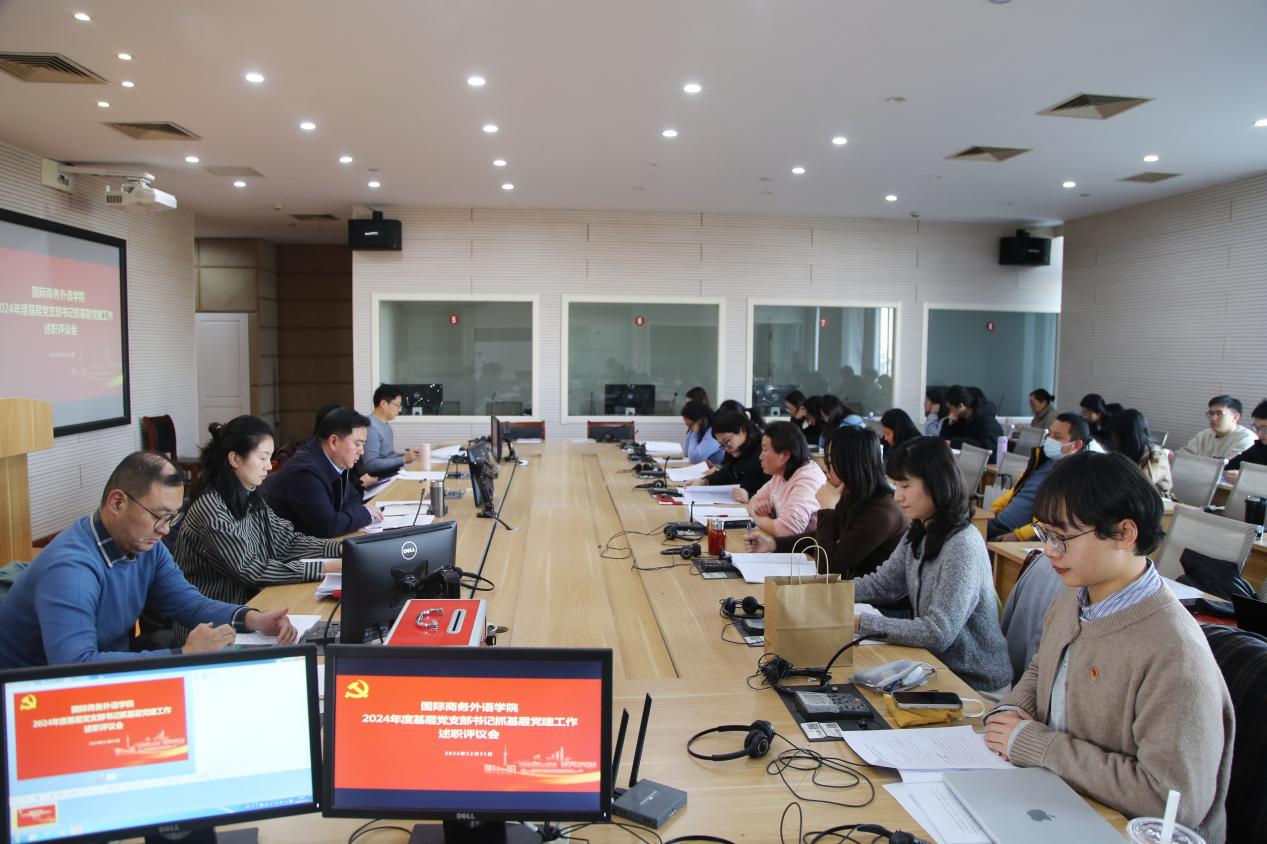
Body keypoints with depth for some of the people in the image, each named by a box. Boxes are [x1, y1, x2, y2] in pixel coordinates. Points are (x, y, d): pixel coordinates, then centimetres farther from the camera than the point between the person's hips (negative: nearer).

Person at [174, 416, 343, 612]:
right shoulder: (211, 507, -20)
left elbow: (288, 541, 6)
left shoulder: (250, 498, 6)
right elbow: (250, 570, -23)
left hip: (248, 600, 7)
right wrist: (326, 567, -27)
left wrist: (343, 548, -8)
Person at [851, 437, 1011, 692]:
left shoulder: (962, 546, -24)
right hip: (938, 666, 7)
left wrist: (860, 622, -29)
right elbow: (882, 584, 11)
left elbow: (938, 633, -28)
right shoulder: (918, 534, 3)